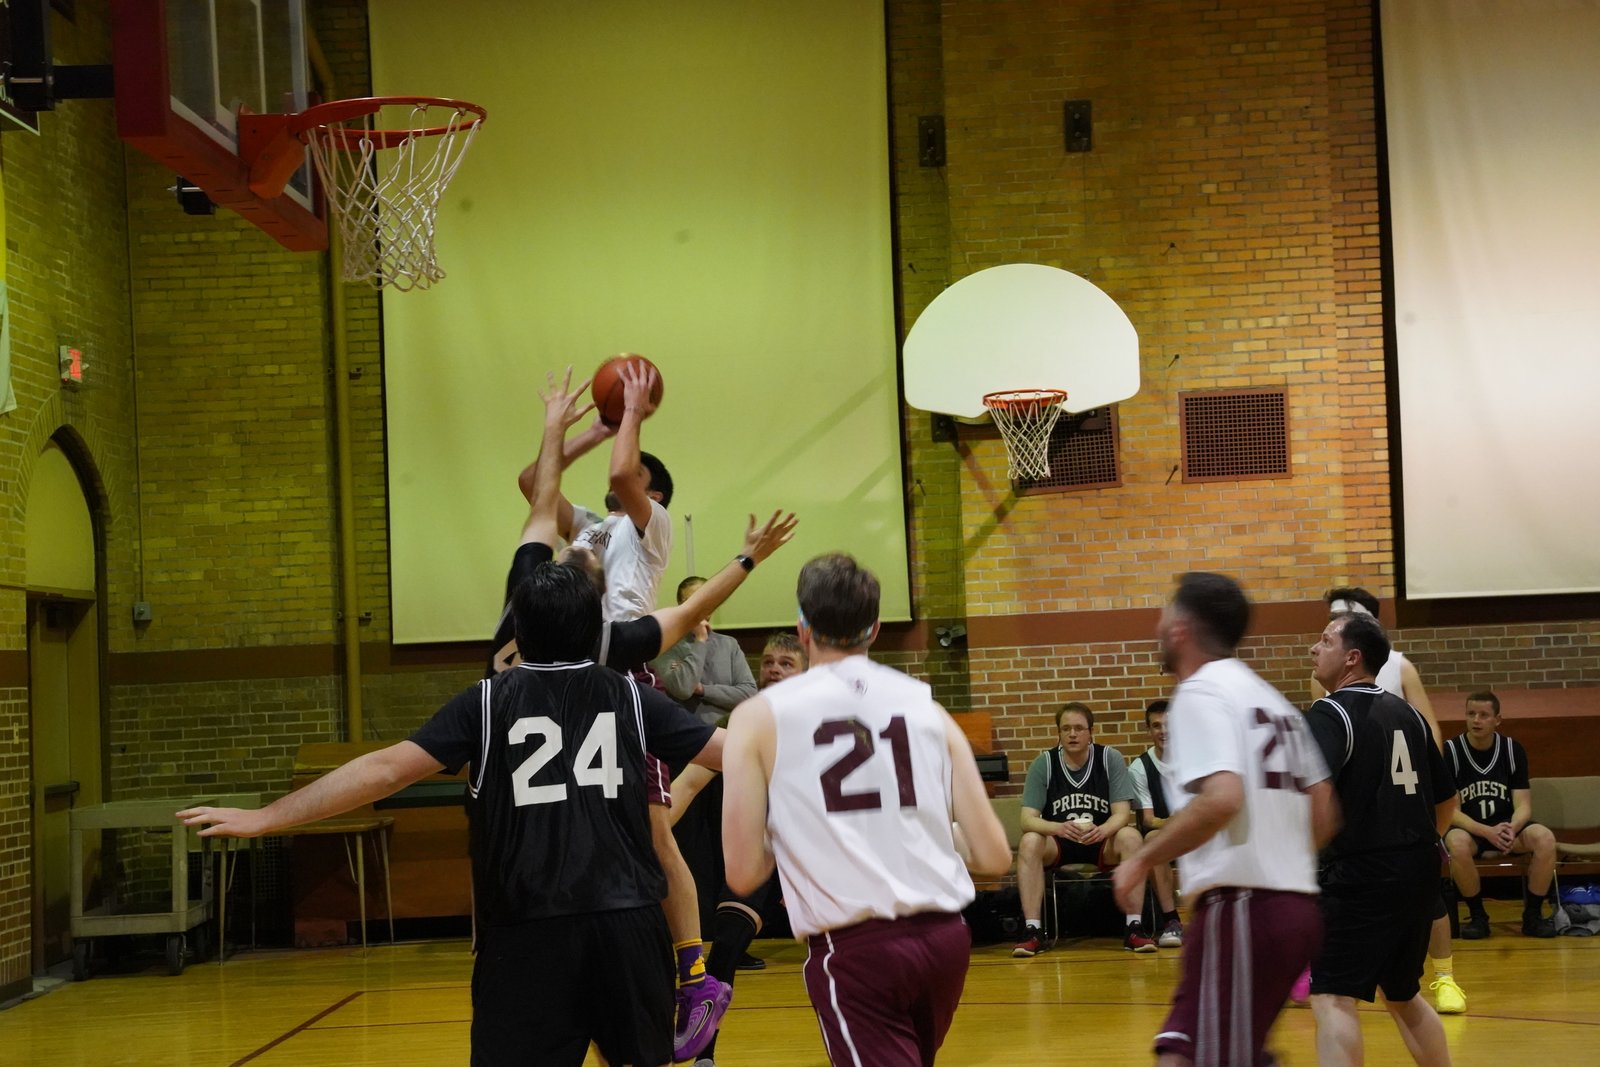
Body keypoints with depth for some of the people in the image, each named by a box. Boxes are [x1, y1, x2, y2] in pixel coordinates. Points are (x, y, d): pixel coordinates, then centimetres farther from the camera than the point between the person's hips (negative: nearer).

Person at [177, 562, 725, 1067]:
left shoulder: (486, 703, 1)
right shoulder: (631, 697, 6)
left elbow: (385, 768, -5)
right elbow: (734, 752, 12)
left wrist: (264, 818, -3)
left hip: (528, 930, -2)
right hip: (627, 921, 2)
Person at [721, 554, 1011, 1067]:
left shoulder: (760, 716, 2)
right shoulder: (926, 706, 9)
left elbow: (743, 873, -2)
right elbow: (994, 856, 5)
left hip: (855, 948, -4)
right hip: (946, 937, 5)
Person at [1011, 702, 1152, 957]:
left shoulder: (1110, 758, -7)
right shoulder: (1043, 763, -8)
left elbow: (1122, 814, -13)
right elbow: (1028, 819, -15)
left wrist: (1102, 830, -36)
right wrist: (1059, 828, -36)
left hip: (1101, 841, 0)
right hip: (1057, 843, 0)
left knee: (1130, 837, -31)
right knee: (1029, 842, -31)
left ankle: (1135, 928, -28)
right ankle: (1032, 931, -30)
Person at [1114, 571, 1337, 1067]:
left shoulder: (1200, 692, -7)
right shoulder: (1273, 700, 19)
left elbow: (1221, 798, -23)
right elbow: (1324, 816, 18)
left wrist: (1143, 860, -13)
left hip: (1241, 909, -9)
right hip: (1295, 904, 9)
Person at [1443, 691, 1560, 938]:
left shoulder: (1513, 750, -1)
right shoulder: (1450, 751, -9)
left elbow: (1523, 805, -4)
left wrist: (1511, 829, -28)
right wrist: (1487, 832, -28)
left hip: (1507, 826, 2)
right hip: (1468, 829, -2)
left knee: (1545, 839, -28)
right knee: (1457, 844, -38)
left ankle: (1533, 915, -9)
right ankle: (1477, 916, -14)